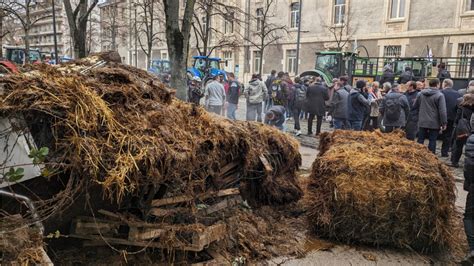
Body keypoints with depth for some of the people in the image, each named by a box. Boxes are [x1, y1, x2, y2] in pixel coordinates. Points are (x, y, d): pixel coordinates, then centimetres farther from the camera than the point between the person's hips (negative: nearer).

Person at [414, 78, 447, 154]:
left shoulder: (421, 93, 4)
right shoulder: (440, 95, -11)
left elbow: (415, 106, 13)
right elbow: (442, 111, -13)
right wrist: (444, 123, -8)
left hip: (422, 122, 4)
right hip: (434, 123, -4)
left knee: (420, 140, 11)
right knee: (432, 141, 3)